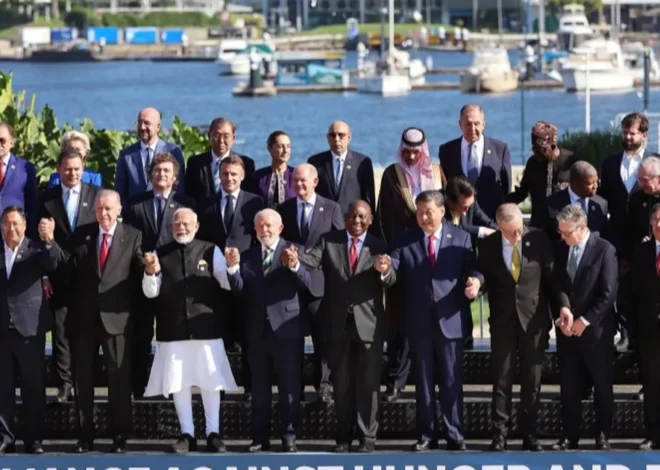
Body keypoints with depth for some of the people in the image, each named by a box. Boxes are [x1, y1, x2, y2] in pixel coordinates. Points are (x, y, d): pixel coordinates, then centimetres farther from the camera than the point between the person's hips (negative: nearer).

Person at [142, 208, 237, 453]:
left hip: (206, 328, -1)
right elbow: (151, 292, 3)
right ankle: (187, 434, 13)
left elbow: (228, 284, -2)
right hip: (173, 330, 2)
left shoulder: (210, 251, 3)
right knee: (178, 383, 5)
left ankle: (213, 433, 12)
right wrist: (151, 273, -17)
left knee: (210, 382, 4)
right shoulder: (160, 254, 7)